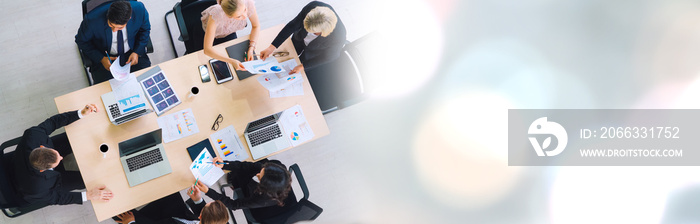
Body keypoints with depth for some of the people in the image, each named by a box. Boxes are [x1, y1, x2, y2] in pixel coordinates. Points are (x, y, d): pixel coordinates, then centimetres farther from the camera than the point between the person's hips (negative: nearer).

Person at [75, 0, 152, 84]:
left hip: (132, 53, 2)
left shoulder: (140, 10, -24)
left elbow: (145, 30, -2)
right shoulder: (92, 20, -28)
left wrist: (137, 52, -14)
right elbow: (81, 41, -8)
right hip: (105, 56, -1)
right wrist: (101, 59, -20)